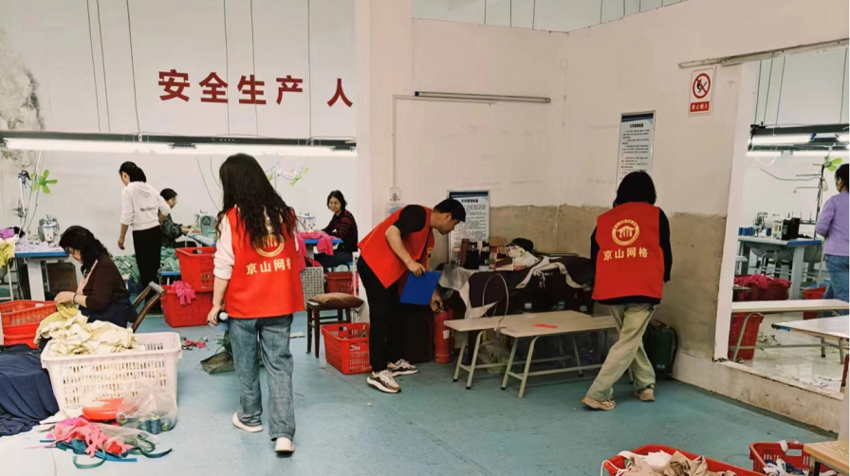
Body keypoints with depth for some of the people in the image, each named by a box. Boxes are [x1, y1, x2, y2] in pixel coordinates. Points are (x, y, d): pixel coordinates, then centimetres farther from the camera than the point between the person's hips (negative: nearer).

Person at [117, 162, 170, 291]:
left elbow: (127, 217, -12)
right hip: (156, 232, 6)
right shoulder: (150, 188, 9)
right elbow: (166, 210, 10)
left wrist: (121, 237, -1)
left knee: (145, 271, 2)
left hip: (141, 234, -6)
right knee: (154, 269, 15)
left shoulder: (127, 190, -8)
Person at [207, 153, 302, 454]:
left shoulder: (231, 218, -13)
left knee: (247, 364, 16)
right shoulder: (283, 213, -1)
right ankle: (283, 432, 0)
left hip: (244, 305, -3)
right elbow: (295, 257, 8)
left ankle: (249, 417, 34)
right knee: (279, 364, 6)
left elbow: (224, 267, -11)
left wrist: (216, 304, 0)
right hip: (280, 303, 3)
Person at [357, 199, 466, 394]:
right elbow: (391, 233, -25)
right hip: (374, 264, -10)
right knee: (381, 317, -11)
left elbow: (422, 265, 25)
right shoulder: (418, 214, -13)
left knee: (394, 315, 15)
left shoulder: (429, 233, 16)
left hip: (389, 271, 10)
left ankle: (394, 362, 28)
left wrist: (432, 293, 28)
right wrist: (410, 263, -26)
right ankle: (377, 373, -8)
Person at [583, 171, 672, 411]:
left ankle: (645, 386, 28)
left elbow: (594, 257, 12)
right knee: (628, 343, 2)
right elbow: (666, 254, 5)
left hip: (611, 291, 3)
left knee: (631, 338, 22)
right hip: (643, 289, -3)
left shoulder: (604, 219, 10)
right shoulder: (656, 215, 4)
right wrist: (662, 279, 23)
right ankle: (598, 394, -3)